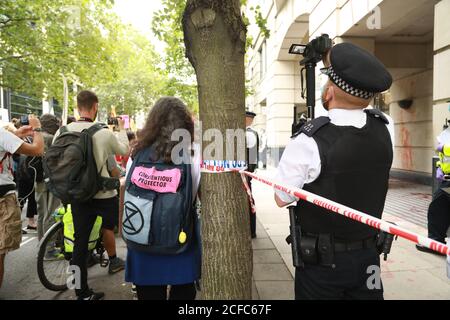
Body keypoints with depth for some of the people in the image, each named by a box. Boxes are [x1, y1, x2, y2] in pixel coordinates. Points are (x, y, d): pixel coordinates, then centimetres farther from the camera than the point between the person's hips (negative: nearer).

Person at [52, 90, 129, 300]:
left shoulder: (62, 132, -6)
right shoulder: (104, 133, -17)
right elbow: (124, 150, 3)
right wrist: (122, 129, 19)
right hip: (104, 194, -3)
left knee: (80, 242, 9)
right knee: (108, 225, 24)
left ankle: (82, 293, 20)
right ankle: (113, 261, 43)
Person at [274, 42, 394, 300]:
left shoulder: (308, 143, -26)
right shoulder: (385, 129, -11)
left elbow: (282, 199, -11)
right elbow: (359, 98, 12)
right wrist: (333, 63, 18)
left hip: (321, 261, -3)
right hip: (368, 256, 4)